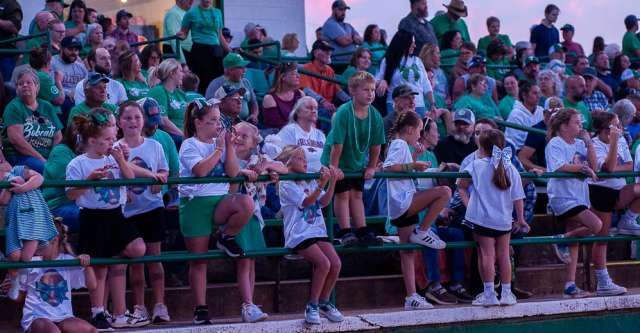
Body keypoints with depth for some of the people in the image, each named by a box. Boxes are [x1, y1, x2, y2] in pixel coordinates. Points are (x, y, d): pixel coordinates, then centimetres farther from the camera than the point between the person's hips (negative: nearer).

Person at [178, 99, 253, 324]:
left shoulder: (221, 143, 11)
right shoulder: (190, 145, -3)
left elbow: (233, 172, 1)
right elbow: (201, 170, -21)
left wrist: (229, 145, -5)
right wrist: (219, 149, -13)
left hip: (220, 201, 4)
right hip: (196, 203, -4)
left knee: (247, 203, -30)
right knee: (198, 260, -1)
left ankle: (226, 238, -2)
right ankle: (200, 310, 8)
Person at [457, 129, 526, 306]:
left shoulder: (476, 166, -4)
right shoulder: (510, 168, 2)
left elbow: (461, 185, 2)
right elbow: (518, 197, 2)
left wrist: (467, 203, 13)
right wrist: (521, 219, 10)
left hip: (482, 218, -3)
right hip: (504, 220, 3)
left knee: (487, 255, -1)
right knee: (503, 255, 12)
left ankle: (489, 294, -3)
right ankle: (506, 293, 16)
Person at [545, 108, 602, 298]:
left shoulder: (580, 144, 14)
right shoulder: (555, 144, -7)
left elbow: (593, 166, 5)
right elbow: (559, 167, -20)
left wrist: (588, 142, 0)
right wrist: (583, 168, -14)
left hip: (579, 196, 8)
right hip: (563, 197, -8)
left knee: (574, 242, 6)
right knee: (596, 225, -20)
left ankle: (570, 286, 8)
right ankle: (562, 240, -2)